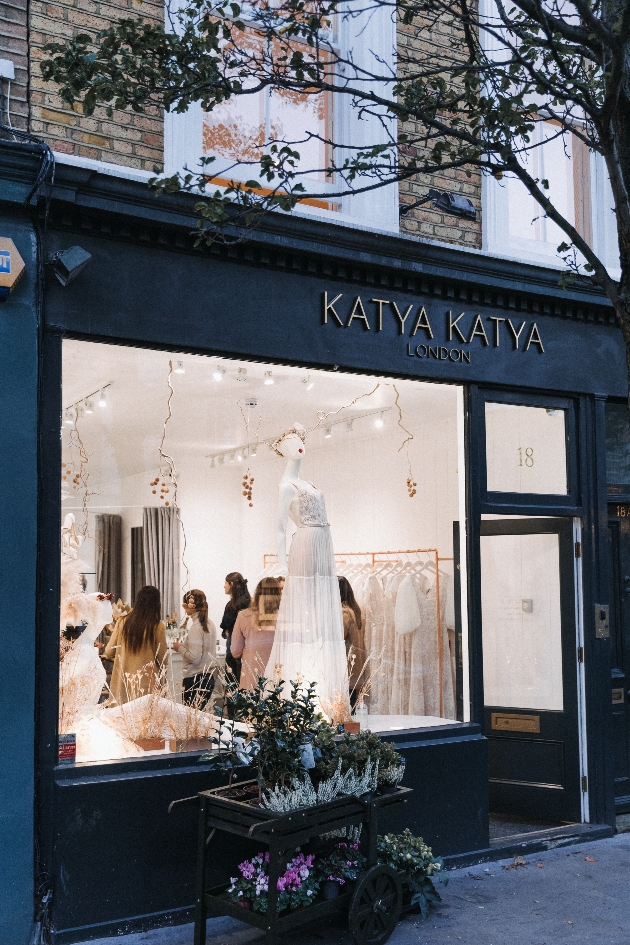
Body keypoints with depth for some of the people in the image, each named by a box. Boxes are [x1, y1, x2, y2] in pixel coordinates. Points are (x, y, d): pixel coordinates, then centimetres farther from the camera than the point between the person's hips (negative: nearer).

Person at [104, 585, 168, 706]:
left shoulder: (122, 622, -2)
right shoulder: (158, 627, -9)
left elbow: (108, 653, 6)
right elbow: (162, 660, -3)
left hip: (121, 683, 3)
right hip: (145, 685, -3)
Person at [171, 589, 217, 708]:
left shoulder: (196, 627, -15)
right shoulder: (210, 625, 10)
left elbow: (194, 658, -19)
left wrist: (180, 648, -4)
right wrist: (184, 646, 16)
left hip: (194, 680, -9)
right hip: (208, 677, 9)